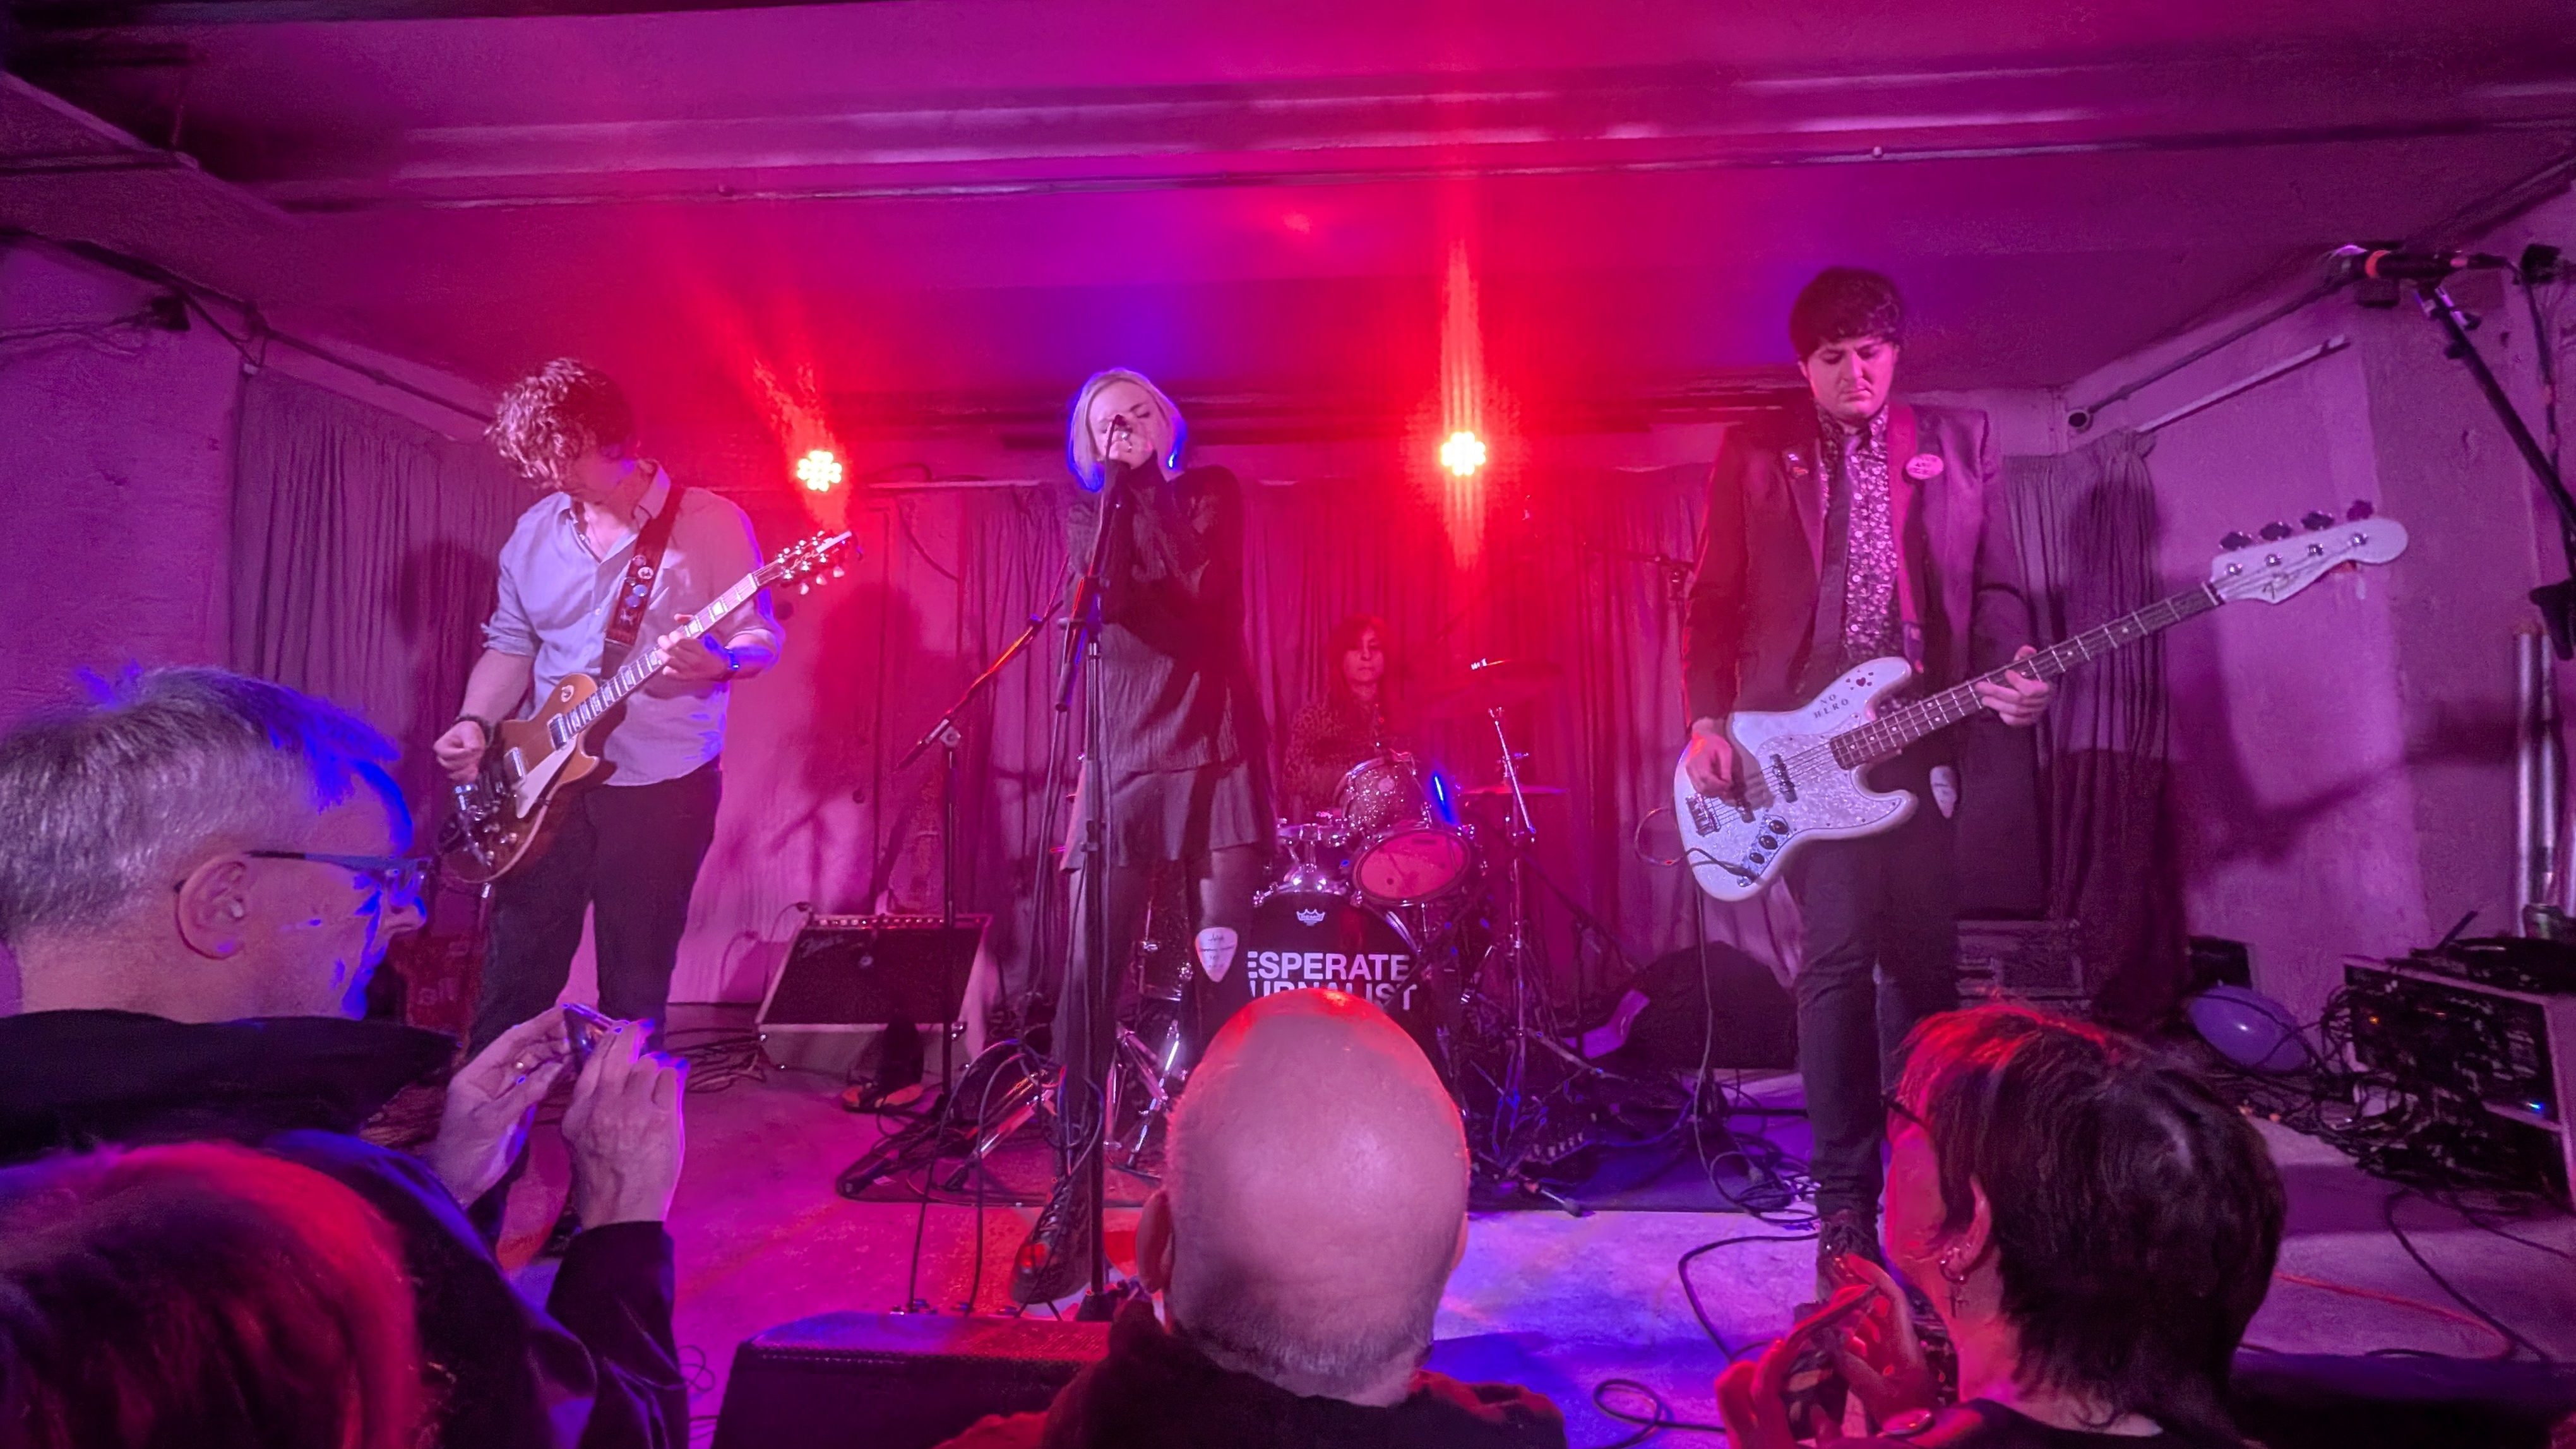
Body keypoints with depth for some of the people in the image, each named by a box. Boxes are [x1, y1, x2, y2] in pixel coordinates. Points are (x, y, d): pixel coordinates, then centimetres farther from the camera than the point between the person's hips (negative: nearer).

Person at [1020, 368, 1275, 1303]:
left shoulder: (1212, 492, 9)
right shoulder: (1087, 516, 13)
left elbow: (1199, 582, -11)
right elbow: (1107, 595, -8)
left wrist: (1147, 487, -4)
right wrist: (1115, 490, -6)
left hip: (1217, 755, -1)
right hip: (1122, 762, 2)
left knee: (1219, 964, -3)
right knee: (1089, 975, -6)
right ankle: (1073, 1195, 2)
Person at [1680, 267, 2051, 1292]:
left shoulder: (1960, 443, 13)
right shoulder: (1753, 453, 7)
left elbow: (1995, 586, 12)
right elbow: (1715, 599, 5)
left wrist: (2012, 669, -8)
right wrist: (1708, 722, -6)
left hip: (1919, 734, 3)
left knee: (1924, 959, 8)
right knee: (1840, 953, -9)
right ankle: (1845, 1200, 2)